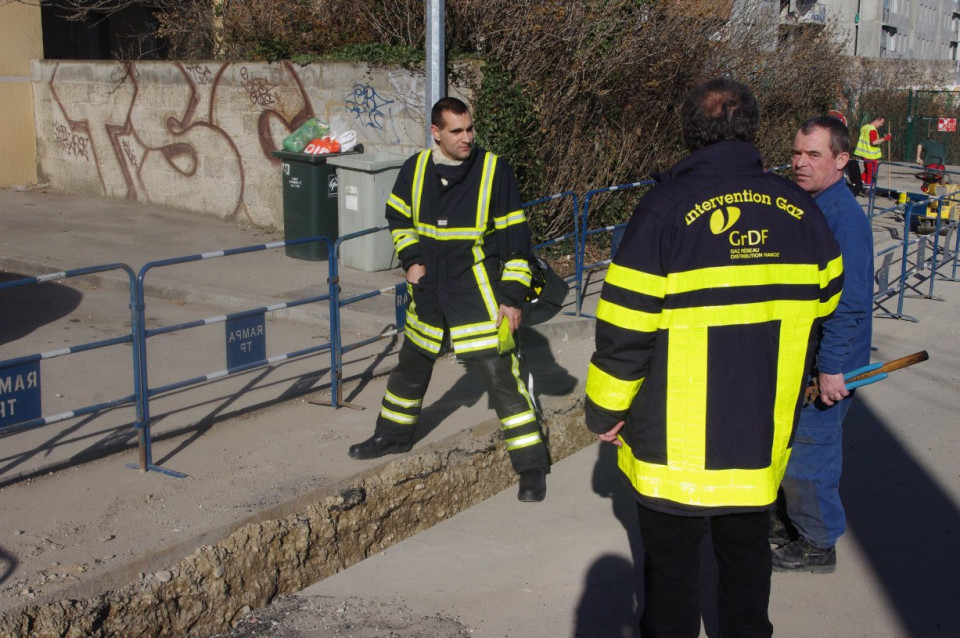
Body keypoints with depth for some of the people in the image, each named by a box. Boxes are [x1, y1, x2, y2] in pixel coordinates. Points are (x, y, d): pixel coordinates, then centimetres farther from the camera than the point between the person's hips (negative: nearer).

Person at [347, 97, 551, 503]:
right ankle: (393, 435, 45)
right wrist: (411, 259, 2)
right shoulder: (416, 169, 0)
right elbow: (398, 218, 17)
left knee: (501, 376, -8)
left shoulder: (493, 170, -11)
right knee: (410, 369, 22)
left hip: (479, 297, -5)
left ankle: (531, 465, 3)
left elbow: (515, 238, -8)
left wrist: (512, 296, -12)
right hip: (429, 294, 5)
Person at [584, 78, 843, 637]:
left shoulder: (667, 207, -16)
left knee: (672, 559, 12)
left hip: (676, 441, -4)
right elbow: (821, 307, 11)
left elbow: (626, 326, -16)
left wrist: (606, 410, -2)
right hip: (765, 438, 4)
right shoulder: (800, 210, -1)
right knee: (747, 551, 21)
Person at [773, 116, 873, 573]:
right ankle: (790, 523, 37)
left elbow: (848, 302, -25)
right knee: (786, 445, 20)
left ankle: (817, 546, 18)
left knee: (807, 454, 1)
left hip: (824, 366, -9)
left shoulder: (844, 217, -21)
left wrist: (831, 368, -24)